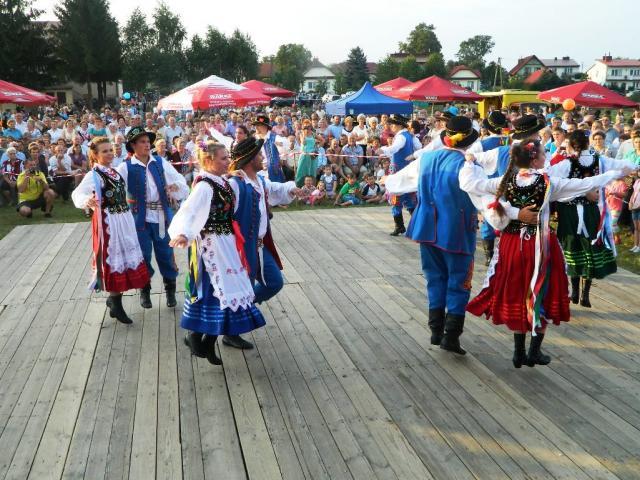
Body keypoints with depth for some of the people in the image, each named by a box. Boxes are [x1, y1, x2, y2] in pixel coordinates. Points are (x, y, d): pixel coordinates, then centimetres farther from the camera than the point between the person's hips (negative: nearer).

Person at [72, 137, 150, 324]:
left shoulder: (115, 171, 10)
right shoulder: (94, 175, -15)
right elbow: (77, 193, -31)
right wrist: (86, 201, -50)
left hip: (124, 220, 8)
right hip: (109, 222, -8)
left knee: (125, 256, 15)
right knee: (114, 259, -1)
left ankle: (114, 297, 31)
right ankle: (115, 305, 11)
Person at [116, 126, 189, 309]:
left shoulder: (161, 162, 5)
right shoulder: (126, 167, -3)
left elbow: (180, 180, 3)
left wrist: (176, 185, -19)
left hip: (162, 215, 2)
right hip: (140, 217, -2)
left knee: (165, 253, 9)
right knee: (143, 255, 9)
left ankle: (170, 289, 26)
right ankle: (144, 290, 28)